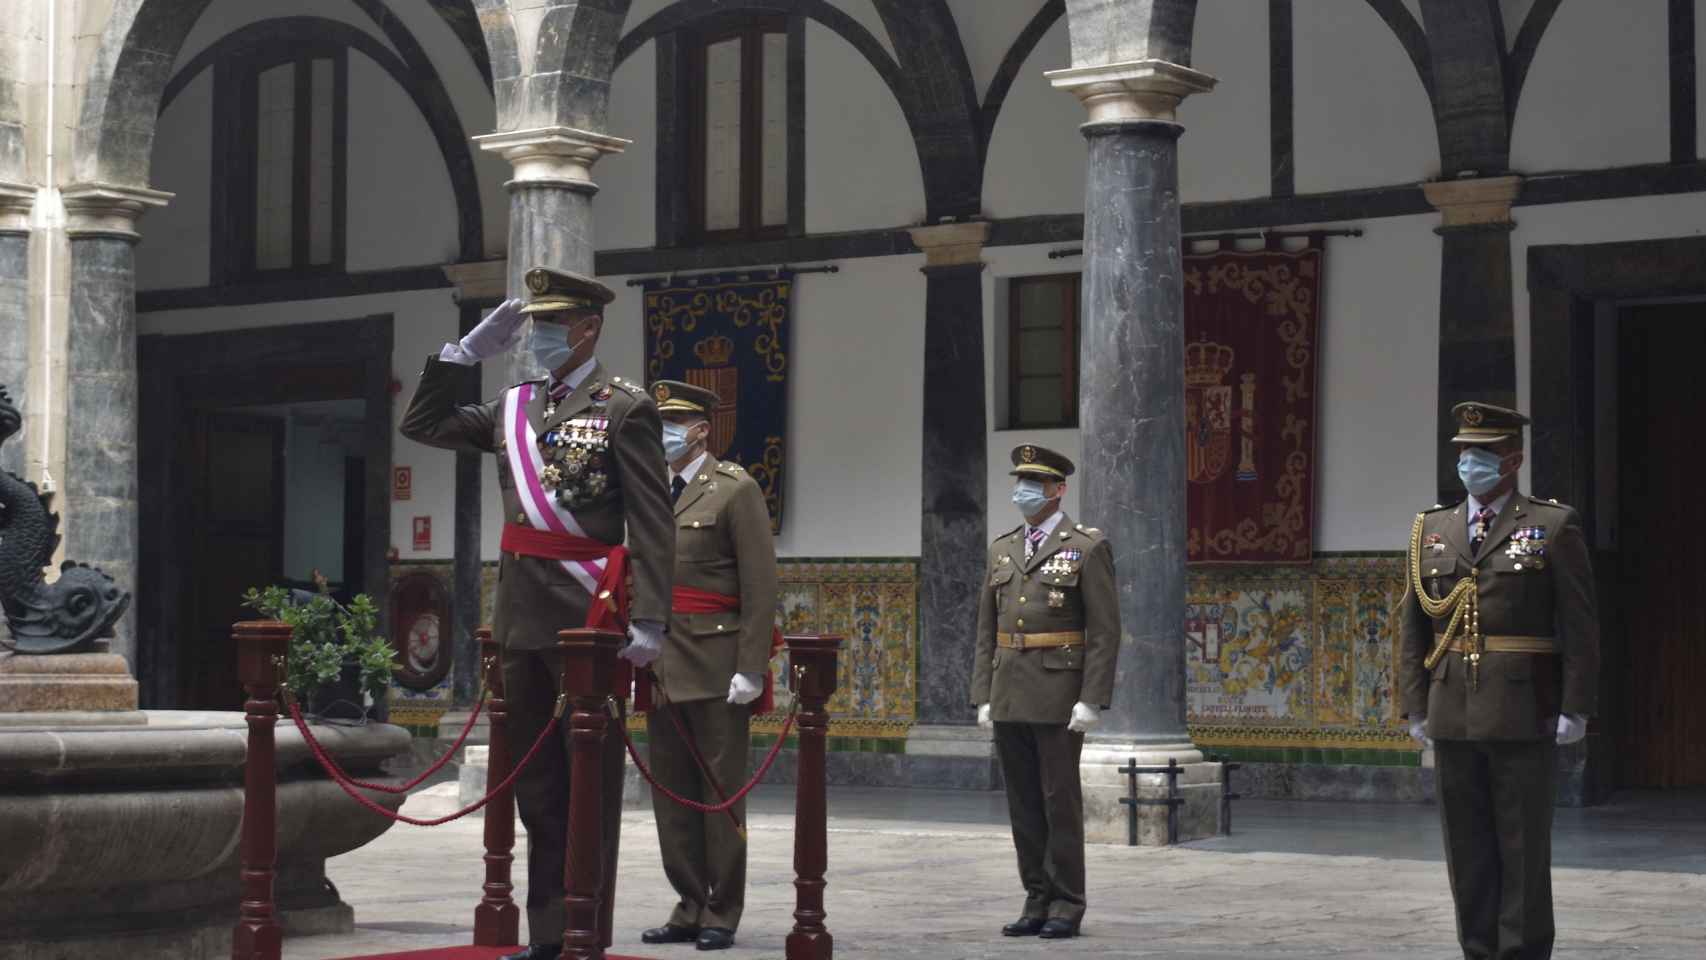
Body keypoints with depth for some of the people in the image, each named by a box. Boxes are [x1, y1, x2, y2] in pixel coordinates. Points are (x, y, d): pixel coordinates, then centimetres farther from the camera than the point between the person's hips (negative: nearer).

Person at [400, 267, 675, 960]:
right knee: (536, 782, 11)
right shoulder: (512, 408, 13)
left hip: (590, 616, -7)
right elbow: (421, 425, 19)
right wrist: (466, 351, 11)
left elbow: (652, 525, -11)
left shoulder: (624, 408, -5)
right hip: (522, 617, 7)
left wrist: (649, 620, -19)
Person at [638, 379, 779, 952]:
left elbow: (760, 587, -11)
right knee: (673, 793, 8)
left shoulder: (736, 491, -5)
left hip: (716, 667, -7)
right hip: (662, 666, 7)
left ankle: (722, 915, 5)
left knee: (720, 792, -1)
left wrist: (750, 668, -17)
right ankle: (689, 909, 16)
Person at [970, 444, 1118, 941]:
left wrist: (1092, 700, -16)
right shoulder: (1003, 549, 13)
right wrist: (983, 696, 7)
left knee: (1060, 801, -3)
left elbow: (1105, 631, -9)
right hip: (1009, 695, 6)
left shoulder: (1089, 547, -5)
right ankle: (1038, 902, 14)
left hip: (1060, 695, -6)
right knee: (1023, 804, 7)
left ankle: (1066, 908, 4)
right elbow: (987, 630, 14)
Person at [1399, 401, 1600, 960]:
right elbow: (1413, 626, 12)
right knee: (1467, 849, 7)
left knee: (1524, 845, 0)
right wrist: (1416, 706, 6)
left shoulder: (1554, 527, 1)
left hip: (1523, 716, -4)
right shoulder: (1430, 532, 12)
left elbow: (1580, 625, -2)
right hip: (1452, 717, 4)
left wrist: (1575, 706, -8)